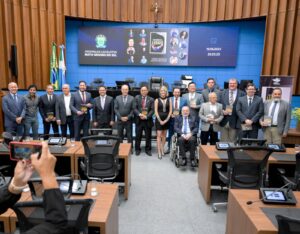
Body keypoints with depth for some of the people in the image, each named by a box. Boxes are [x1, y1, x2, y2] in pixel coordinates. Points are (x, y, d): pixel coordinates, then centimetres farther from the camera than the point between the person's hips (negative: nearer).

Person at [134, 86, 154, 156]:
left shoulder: (151, 99, 5)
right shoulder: (137, 98, 5)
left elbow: (152, 110, -1)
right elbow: (135, 108, -1)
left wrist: (146, 116, -15)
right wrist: (139, 114, -17)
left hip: (148, 120, 0)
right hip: (139, 120, 0)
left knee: (148, 136, 7)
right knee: (138, 136, 6)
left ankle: (148, 149, 20)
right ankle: (137, 149, 20)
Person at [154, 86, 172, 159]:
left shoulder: (169, 100, 5)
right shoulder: (157, 100, 0)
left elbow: (170, 111, 3)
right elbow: (156, 111, -4)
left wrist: (166, 120, -6)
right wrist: (160, 120, -10)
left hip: (166, 120, 3)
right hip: (159, 120, -2)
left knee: (164, 135, 10)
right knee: (159, 135, -5)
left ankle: (162, 149, 21)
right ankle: (159, 152, -3)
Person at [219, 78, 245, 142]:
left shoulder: (242, 94, 1)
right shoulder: (223, 93, 8)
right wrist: (222, 111, -12)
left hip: (234, 121, -1)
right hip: (224, 121, 2)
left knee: (233, 141, 9)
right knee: (223, 141, 9)